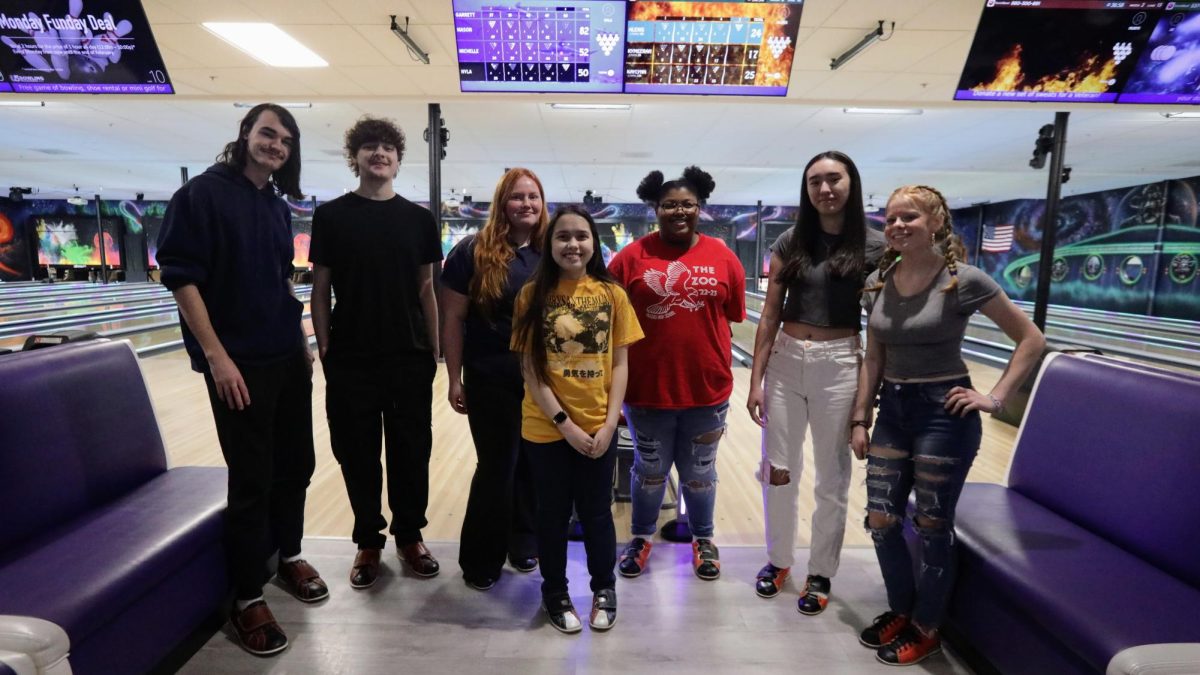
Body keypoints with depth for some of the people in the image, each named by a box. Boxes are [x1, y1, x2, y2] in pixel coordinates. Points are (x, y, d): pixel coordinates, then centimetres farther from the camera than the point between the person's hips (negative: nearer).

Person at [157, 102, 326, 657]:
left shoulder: (278, 206, 11)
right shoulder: (203, 194, -8)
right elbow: (180, 277, -13)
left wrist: (302, 340, 14)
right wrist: (215, 355, -18)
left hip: (288, 357, 7)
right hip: (239, 362, -6)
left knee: (296, 465, 14)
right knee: (252, 479, 1)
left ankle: (288, 556, 35)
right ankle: (246, 598, 17)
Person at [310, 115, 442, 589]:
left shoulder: (419, 220, 4)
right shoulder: (331, 216, 1)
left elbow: (426, 289, 6)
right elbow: (320, 289, 2)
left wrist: (433, 350, 4)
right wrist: (324, 348, -3)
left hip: (410, 357, 1)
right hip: (351, 359, -1)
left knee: (411, 450, 9)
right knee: (357, 452, 9)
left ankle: (410, 536, 28)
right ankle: (369, 541, 28)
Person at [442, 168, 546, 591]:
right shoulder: (474, 252, -7)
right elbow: (452, 318, -5)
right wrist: (455, 379, -7)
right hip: (491, 380, -3)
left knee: (534, 464, 13)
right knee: (496, 467, 4)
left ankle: (524, 542, 36)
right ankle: (480, 560, 24)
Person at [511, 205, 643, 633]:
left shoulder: (612, 294, -3)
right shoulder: (533, 294, -6)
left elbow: (620, 364, -1)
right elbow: (530, 369, -7)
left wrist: (610, 423, -9)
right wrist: (564, 423, -13)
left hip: (598, 427, 1)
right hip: (546, 428, 0)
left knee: (596, 512, 14)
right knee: (553, 513, 15)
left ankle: (604, 588, 39)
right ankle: (555, 592, 38)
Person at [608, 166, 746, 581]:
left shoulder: (722, 257, -2)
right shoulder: (633, 257, -7)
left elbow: (731, 317, 5)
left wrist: (695, 341, 5)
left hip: (706, 387, 1)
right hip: (647, 387, -1)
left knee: (699, 472, 18)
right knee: (650, 470, 17)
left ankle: (703, 538, 41)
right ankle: (641, 537, 39)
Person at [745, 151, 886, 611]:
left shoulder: (876, 246, -3)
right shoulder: (790, 242, 3)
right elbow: (770, 315, 3)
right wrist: (756, 380, 0)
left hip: (840, 366, -2)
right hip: (785, 362, 3)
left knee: (831, 477, 9)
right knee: (778, 470, 11)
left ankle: (821, 573, 29)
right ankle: (778, 560, 32)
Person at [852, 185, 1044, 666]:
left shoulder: (965, 281, -11)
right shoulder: (877, 283, 3)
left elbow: (1031, 340, -3)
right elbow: (873, 360, 7)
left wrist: (995, 398, -9)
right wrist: (859, 420, 5)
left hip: (944, 413, -5)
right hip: (892, 411, 5)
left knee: (933, 527, 7)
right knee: (881, 520, 9)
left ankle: (925, 629, 28)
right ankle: (900, 611, 34)